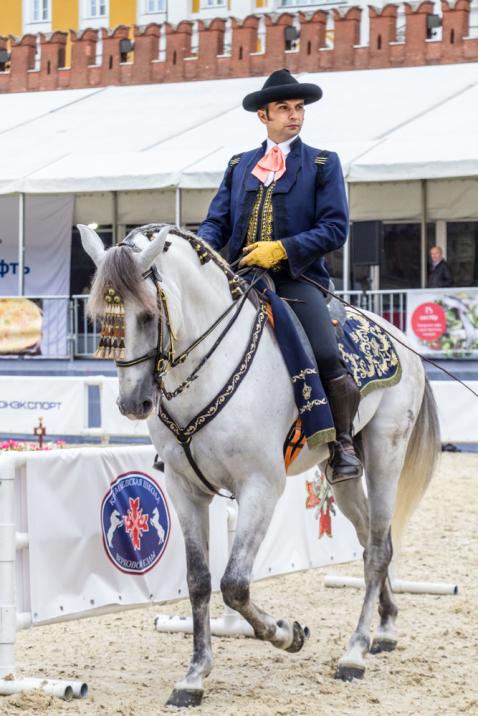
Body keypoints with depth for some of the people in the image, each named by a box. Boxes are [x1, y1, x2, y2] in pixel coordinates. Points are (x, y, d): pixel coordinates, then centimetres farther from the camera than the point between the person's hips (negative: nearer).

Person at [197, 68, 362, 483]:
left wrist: (282, 248, -15)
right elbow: (217, 223, 13)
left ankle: (343, 444, -5)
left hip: (298, 278, -4)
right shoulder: (239, 166, 20)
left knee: (327, 356, -24)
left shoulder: (323, 164, 9)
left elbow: (335, 228, -2)